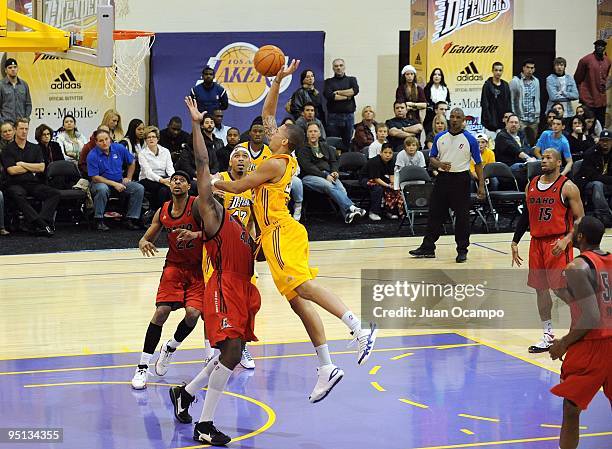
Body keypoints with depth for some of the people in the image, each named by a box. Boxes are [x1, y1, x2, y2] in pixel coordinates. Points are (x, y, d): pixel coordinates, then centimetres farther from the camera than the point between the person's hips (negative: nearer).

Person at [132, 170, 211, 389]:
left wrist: (194, 235, -41)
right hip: (174, 265, 2)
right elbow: (148, 237, 9)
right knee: (161, 312, -12)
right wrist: (144, 243, -15)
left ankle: (170, 347, 16)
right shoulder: (162, 212, 0)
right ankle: (142, 367, -7)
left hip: (198, 267, -2)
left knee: (192, 313, -17)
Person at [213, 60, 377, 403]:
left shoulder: (275, 163, -10)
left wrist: (209, 182, 11)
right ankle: (326, 368, -3)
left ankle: (360, 329, -36)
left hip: (282, 233, -9)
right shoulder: (282, 158, 14)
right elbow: (267, 113, 22)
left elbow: (238, 186, -5)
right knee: (298, 301, 2)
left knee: (303, 287, -24)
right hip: (278, 234, 9)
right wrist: (278, 80, 18)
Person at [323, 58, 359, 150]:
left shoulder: (351, 80, 14)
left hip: (349, 115, 1)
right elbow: (328, 95, -9)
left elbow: (355, 90, -6)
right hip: (333, 116, -1)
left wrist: (338, 92, -6)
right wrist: (347, 96, -6)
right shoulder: (329, 82, 9)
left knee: (348, 142, 2)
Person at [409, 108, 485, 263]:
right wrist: (439, 164, -11)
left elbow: (478, 163, -1)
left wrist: (481, 185, -7)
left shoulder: (470, 140, -3)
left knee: (462, 216, 0)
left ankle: (462, 250, 8)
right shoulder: (440, 137, 6)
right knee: (435, 213, 6)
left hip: (461, 180, -3)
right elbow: (432, 158, 12)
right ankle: (428, 247, 14)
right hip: (442, 178, 3)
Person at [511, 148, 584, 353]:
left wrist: (566, 240, -21)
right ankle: (548, 336, 14)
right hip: (537, 242, 6)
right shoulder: (531, 185, 9)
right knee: (540, 288, 6)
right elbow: (525, 215, 18)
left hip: (558, 244, -6)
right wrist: (515, 242, 13)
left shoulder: (567, 187, -8)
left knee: (560, 288, -11)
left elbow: (580, 220, -8)